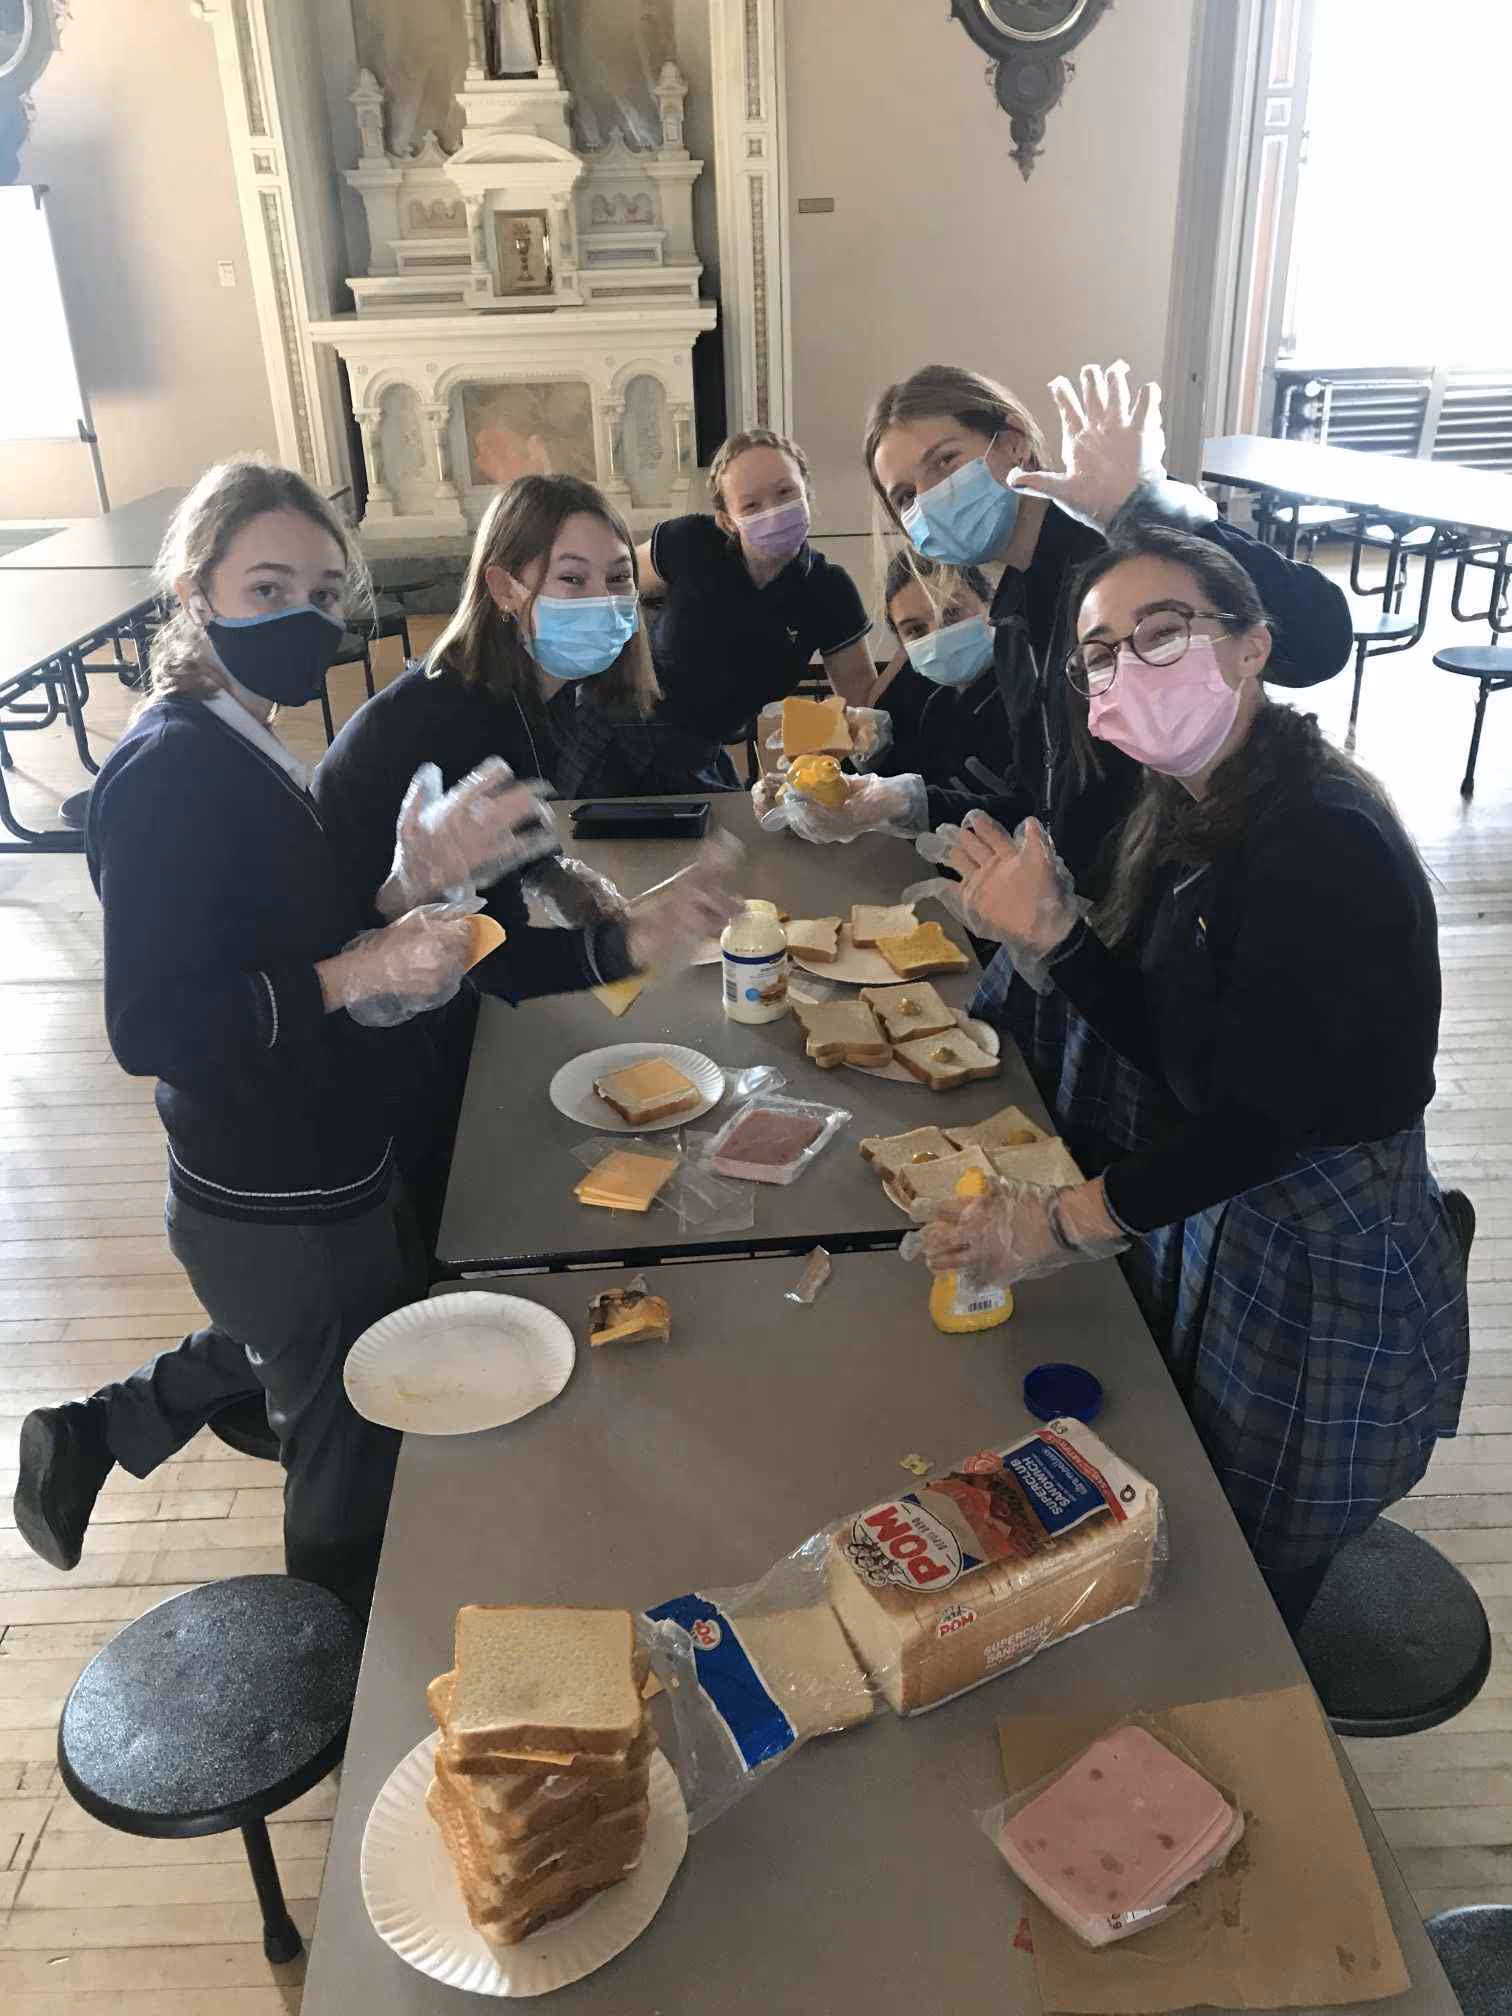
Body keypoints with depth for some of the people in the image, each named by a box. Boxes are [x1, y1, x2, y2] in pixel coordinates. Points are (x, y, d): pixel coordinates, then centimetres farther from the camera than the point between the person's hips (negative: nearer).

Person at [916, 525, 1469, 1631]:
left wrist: (1063, 1224, -19)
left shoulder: (1325, 845, -29)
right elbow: (1164, 1036, 3)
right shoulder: (1196, 813, 1)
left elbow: (1261, 1118, -29)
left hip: (1336, 1270, -9)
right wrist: (1049, 933, -13)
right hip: (1236, 1221, 9)